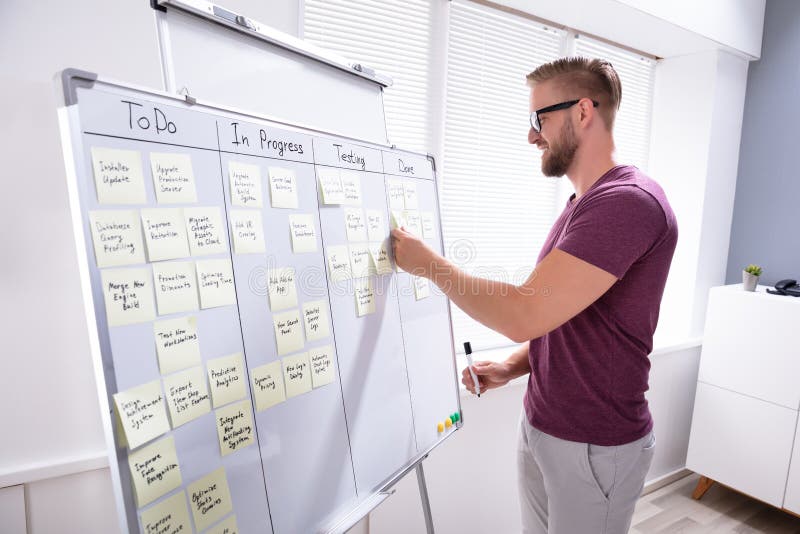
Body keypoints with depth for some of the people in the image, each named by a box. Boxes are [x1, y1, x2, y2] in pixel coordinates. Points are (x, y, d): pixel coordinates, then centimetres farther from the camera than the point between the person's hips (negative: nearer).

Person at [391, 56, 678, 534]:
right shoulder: (583, 205, 10)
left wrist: (428, 262, -17)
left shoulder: (628, 201, -22)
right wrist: (514, 366, -1)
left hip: (595, 446, -8)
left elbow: (525, 315, -30)